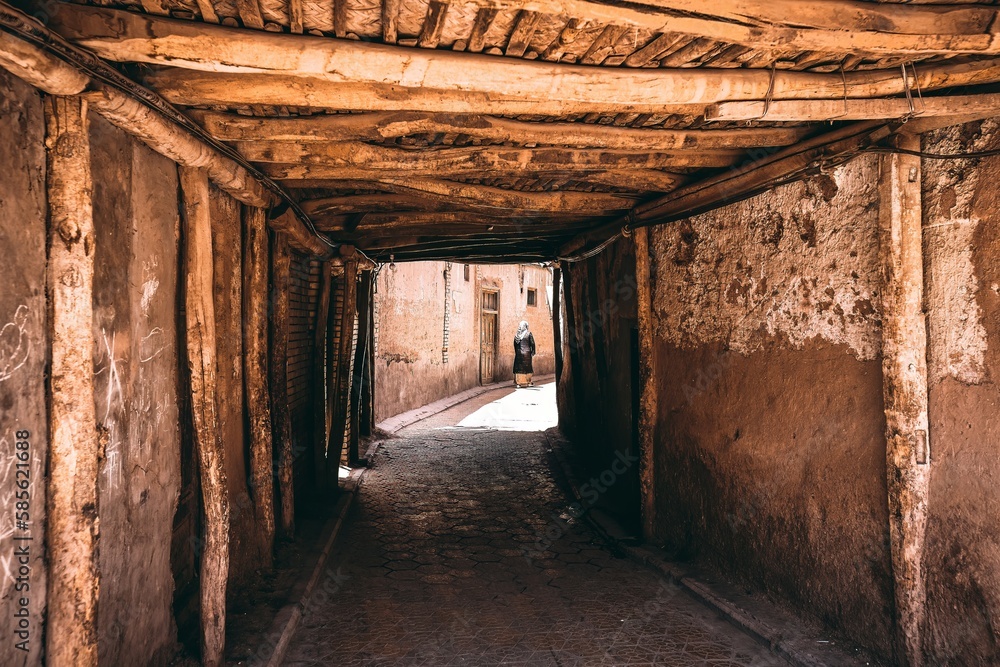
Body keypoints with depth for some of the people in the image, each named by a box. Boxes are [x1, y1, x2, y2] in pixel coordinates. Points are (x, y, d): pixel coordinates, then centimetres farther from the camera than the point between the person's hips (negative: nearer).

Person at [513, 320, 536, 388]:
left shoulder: (516, 334, 5)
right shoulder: (528, 333, -5)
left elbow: (515, 344, 8)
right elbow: (532, 343, -6)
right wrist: (533, 352, 1)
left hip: (518, 352, 3)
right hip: (526, 353, -3)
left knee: (518, 367, 4)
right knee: (527, 367, 5)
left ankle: (518, 382, 2)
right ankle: (528, 382, 9)